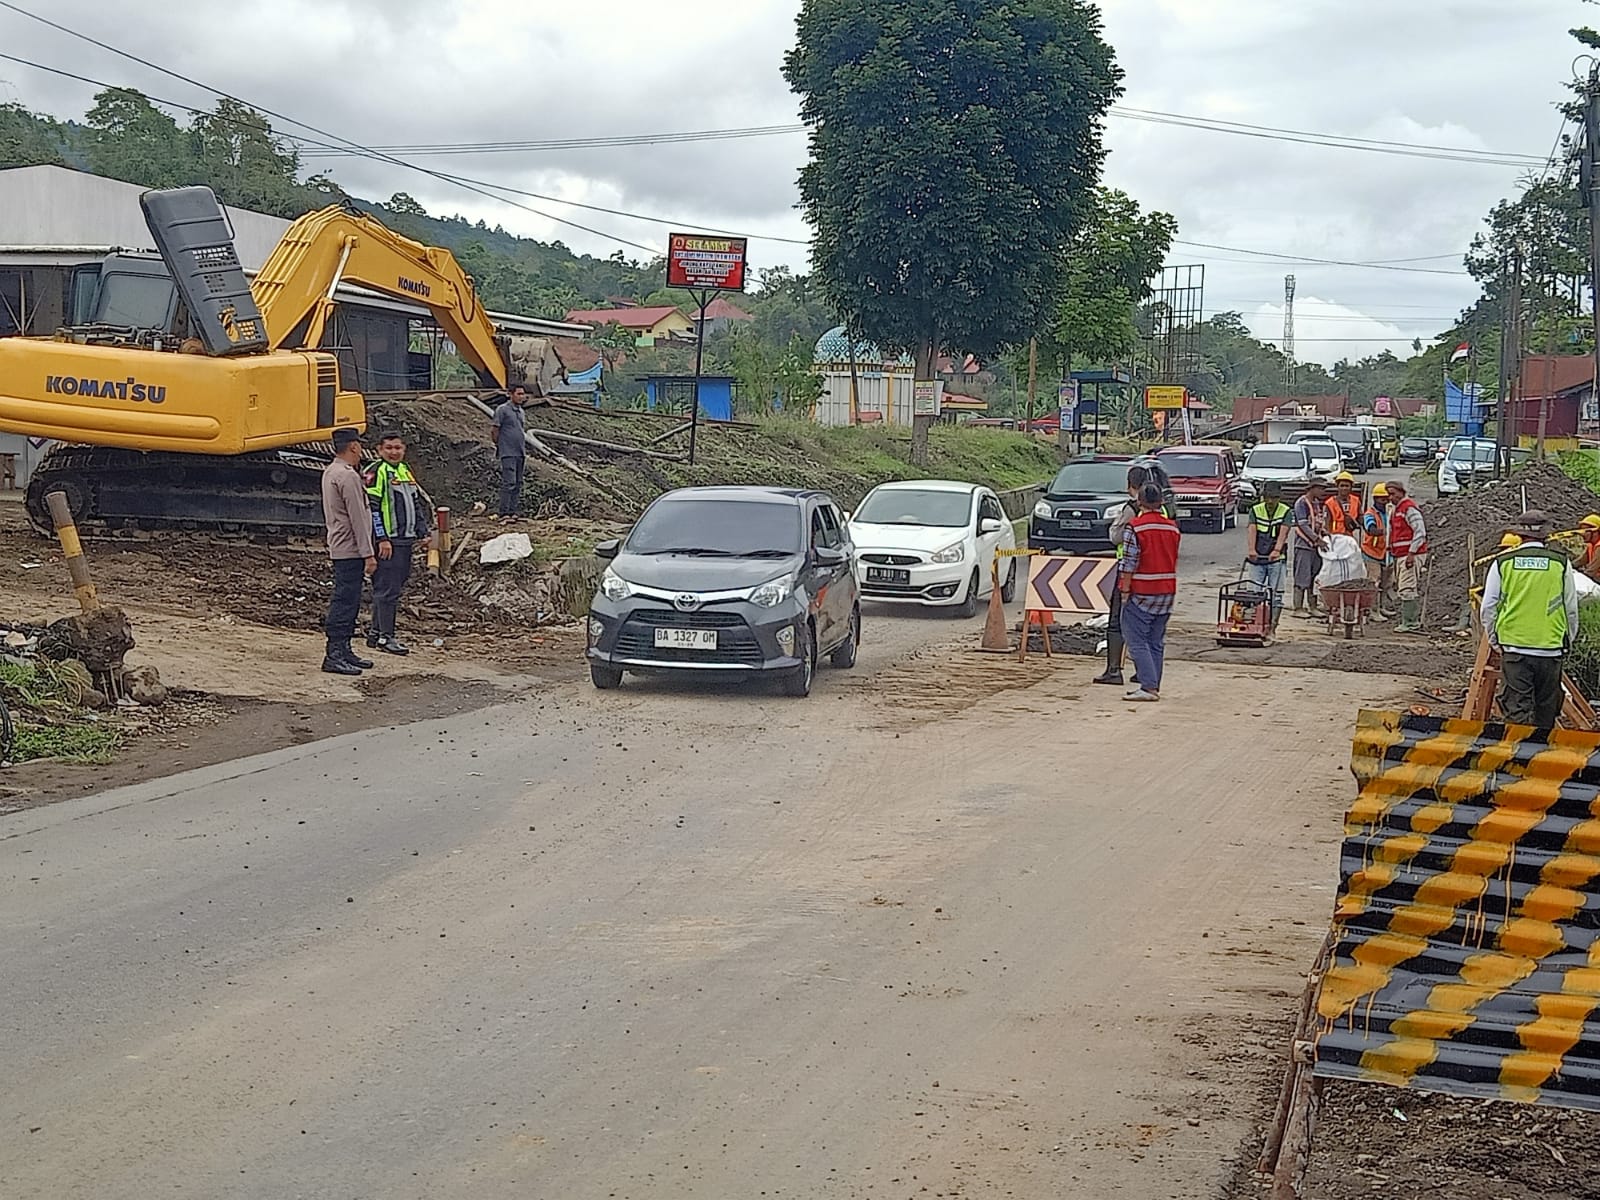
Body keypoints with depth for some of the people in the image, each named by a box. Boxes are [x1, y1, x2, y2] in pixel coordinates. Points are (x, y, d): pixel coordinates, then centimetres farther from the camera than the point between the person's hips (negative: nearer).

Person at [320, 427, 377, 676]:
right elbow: (357, 518, -19)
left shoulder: (330, 473, 14)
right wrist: (368, 554, -18)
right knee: (345, 602, -10)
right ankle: (334, 655, -11)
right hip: (350, 550, -10)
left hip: (339, 547, 10)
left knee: (347, 600, 15)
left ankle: (343, 651, 20)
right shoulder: (348, 476, -18)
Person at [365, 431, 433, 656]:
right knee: (387, 589, -7)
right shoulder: (376, 473, -9)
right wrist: (382, 539, -19)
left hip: (406, 540, 9)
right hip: (387, 541, -9)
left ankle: (375, 632, 22)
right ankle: (385, 637, -4)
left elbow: (419, 504, 24)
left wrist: (424, 533, 17)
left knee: (394, 587, 13)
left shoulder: (406, 471, 17)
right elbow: (371, 508, -15)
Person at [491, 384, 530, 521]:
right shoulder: (502, 410, -7)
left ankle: (513, 512, 10)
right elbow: (495, 431, -6)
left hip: (521, 453, 8)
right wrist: (499, 445, 1)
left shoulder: (522, 412, 16)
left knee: (518, 484, 6)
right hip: (508, 453, -8)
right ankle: (504, 513, -11)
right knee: (509, 482, -12)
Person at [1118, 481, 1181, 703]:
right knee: (1157, 642, 12)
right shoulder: (1173, 527, 5)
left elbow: (1129, 564, -14)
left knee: (1137, 640, -2)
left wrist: (1125, 590, -8)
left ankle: (1149, 687, -10)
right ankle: (1153, 686, 15)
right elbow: (1174, 561, 12)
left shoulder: (1135, 527, -12)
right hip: (1167, 592, 6)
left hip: (1141, 593, -6)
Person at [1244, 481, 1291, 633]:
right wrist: (1251, 549, -30)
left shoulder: (1285, 511, -2)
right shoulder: (1255, 510, 3)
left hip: (1276, 559, -1)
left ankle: (1272, 627, 4)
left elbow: (1283, 532, -17)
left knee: (1276, 593, -1)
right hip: (1257, 558, 1)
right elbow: (1252, 531, -12)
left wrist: (1277, 550, -35)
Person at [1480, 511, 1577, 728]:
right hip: (1550, 648, 0)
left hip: (1513, 647, 0)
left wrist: (1494, 641, 17)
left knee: (1518, 710, 1)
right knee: (1546, 710, 13)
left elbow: (1488, 608, 4)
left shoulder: (1503, 562, 0)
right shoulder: (1561, 563, -1)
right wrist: (1567, 642, 20)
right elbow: (1571, 610, 6)